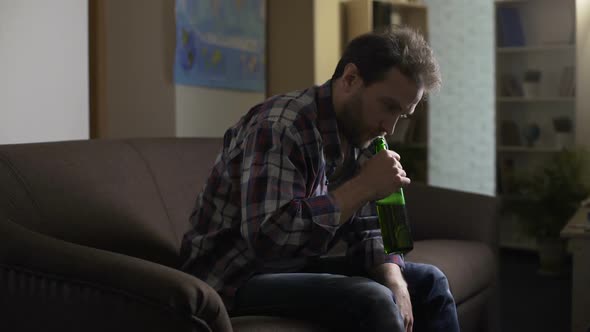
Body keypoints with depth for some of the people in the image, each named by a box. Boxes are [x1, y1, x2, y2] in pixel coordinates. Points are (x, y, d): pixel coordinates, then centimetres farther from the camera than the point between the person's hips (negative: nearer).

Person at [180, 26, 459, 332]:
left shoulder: (358, 136, 3)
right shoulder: (281, 127, -24)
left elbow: (366, 232, 6)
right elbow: (267, 237, -35)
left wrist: (396, 284, -14)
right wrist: (363, 187, -29)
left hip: (297, 268, 8)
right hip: (233, 280, -8)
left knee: (428, 282, 8)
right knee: (373, 302, -27)